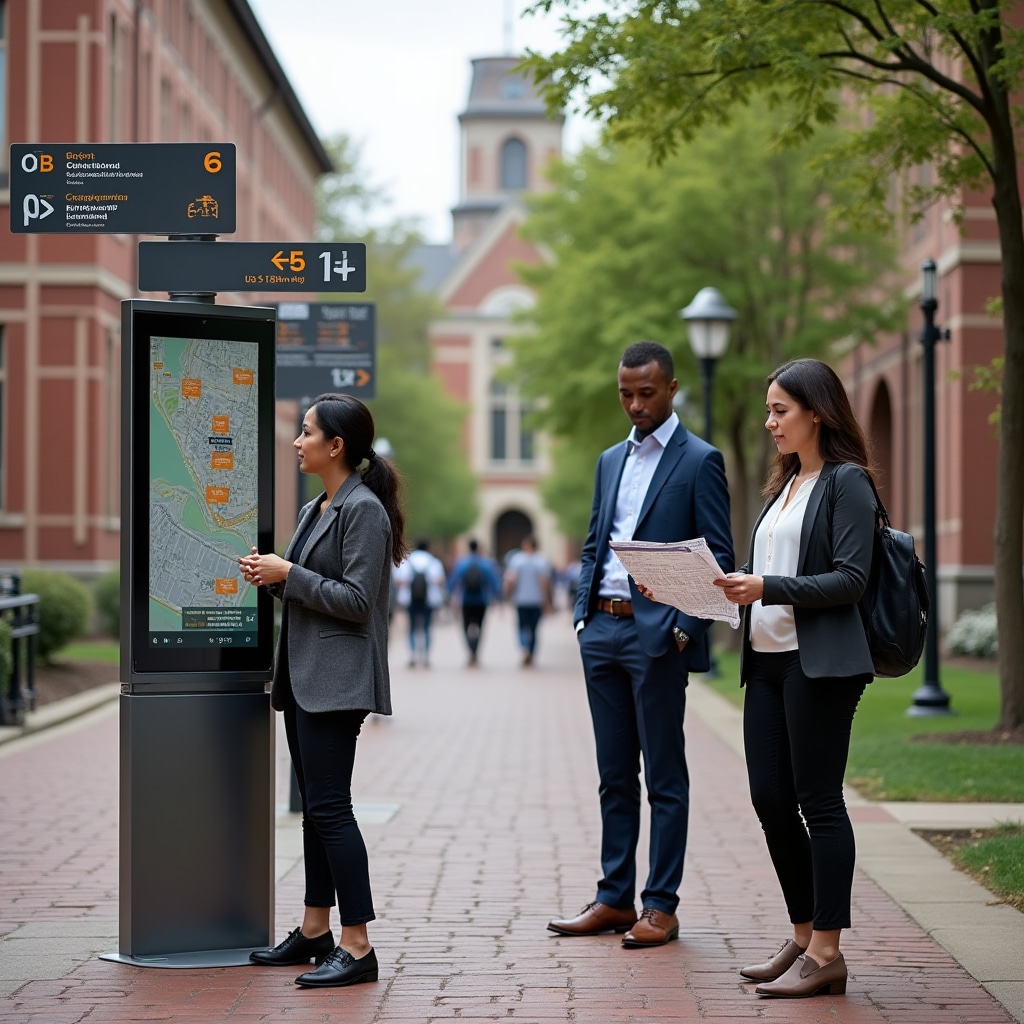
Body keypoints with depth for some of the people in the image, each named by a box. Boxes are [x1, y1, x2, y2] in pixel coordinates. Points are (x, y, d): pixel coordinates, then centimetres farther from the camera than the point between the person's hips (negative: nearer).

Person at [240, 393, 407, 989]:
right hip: (304, 677, 10)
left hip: (336, 681, -10)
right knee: (314, 807, 14)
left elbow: (354, 599, -18)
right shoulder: (315, 510, 17)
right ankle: (316, 931, 22)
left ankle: (357, 948, -10)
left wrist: (288, 575, -16)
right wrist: (270, 576, 5)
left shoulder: (364, 510, -12)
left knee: (330, 807, -12)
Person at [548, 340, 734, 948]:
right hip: (602, 630, 7)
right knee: (615, 775, 11)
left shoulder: (700, 461, -4)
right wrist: (583, 614, 8)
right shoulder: (611, 461, 17)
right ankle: (614, 899, 17)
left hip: (658, 635, -7)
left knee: (664, 778, -1)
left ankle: (661, 907, 3)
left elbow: (719, 557, -7)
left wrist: (684, 626, -17)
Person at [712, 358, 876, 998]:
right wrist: (735, 589, 6)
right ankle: (805, 940, 18)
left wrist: (767, 587, -21)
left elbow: (850, 579, -14)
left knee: (818, 801, -5)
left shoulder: (846, 482, -6)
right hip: (767, 658, 9)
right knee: (771, 801, 8)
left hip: (820, 663, -8)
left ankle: (827, 954, 0)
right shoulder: (785, 483, 19)